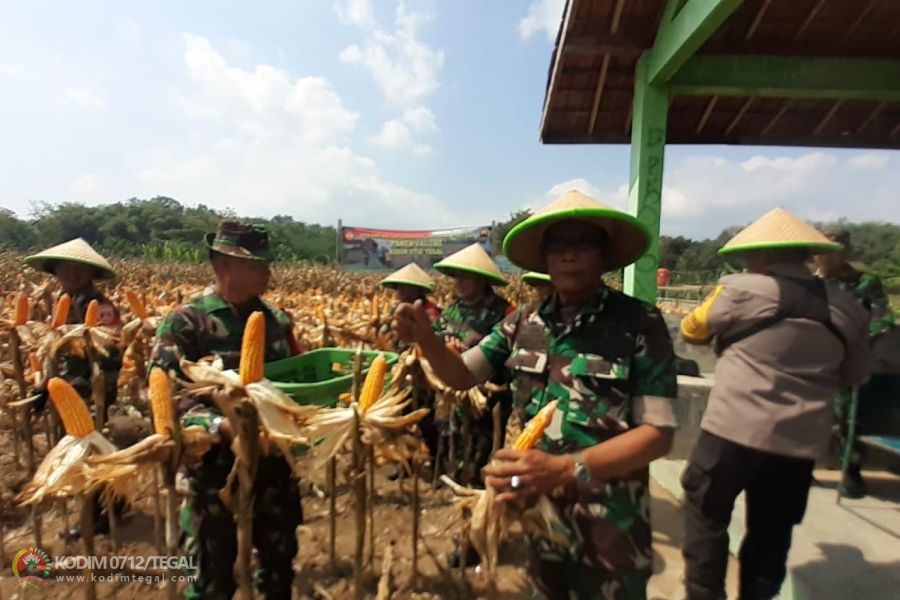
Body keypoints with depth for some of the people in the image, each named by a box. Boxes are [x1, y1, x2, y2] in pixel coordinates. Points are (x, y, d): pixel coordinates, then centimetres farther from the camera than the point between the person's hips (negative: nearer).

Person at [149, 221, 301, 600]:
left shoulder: (277, 319, 3)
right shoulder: (185, 322, -12)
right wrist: (217, 424, -33)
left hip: (273, 458, 5)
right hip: (215, 462, -4)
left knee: (280, 558, 22)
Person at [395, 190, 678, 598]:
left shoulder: (640, 324, -15)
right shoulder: (523, 322, -3)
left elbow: (658, 432, -17)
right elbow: (461, 374, 1)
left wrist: (564, 469, -29)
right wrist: (425, 338, -20)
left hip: (608, 523, -4)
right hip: (535, 509, 4)